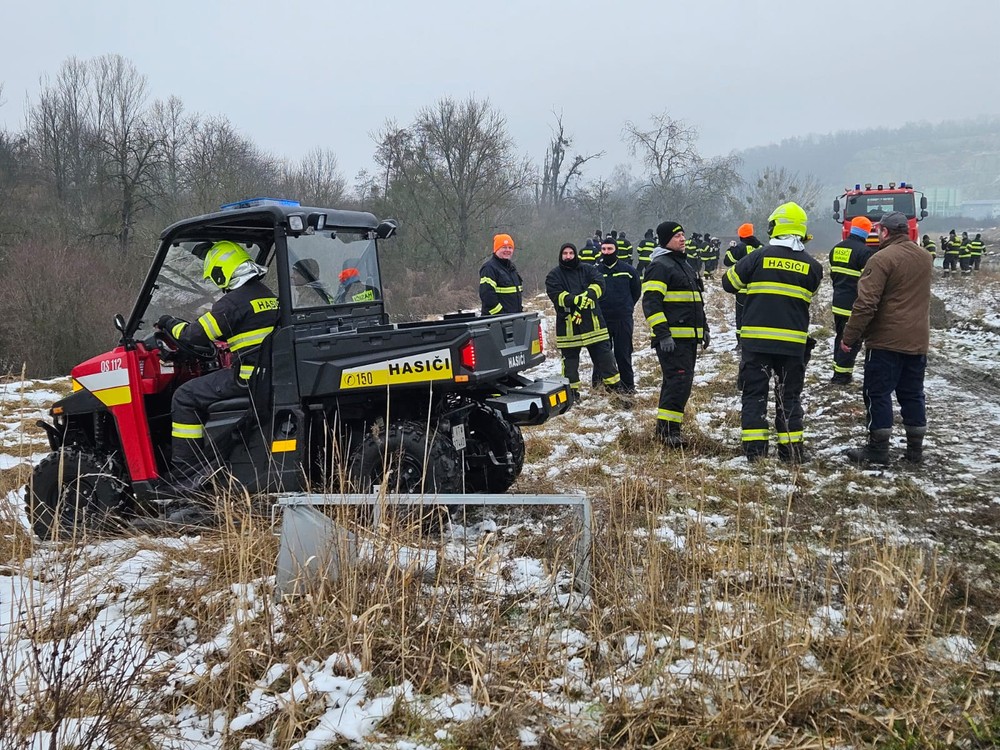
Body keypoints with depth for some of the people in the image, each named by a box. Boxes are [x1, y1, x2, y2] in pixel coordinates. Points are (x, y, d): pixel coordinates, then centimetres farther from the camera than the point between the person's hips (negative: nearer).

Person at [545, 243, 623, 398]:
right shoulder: (554, 275, 3)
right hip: (567, 324, -1)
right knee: (570, 359, 8)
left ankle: (614, 385, 16)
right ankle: (571, 390, 20)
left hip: (592, 321, 1)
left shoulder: (587, 270, 9)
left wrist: (587, 296, -25)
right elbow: (557, 295, -13)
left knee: (603, 354, 6)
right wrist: (576, 300, -26)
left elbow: (599, 283, -7)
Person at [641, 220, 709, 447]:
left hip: (689, 336, 10)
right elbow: (651, 302, -18)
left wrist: (704, 328, 25)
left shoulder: (684, 265, 22)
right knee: (679, 380, -15)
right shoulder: (660, 266, -9)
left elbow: (696, 301, 30)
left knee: (680, 381, 12)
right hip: (672, 338, -10)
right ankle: (668, 430, -11)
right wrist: (662, 333, -24)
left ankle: (664, 429, 19)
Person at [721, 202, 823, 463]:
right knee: (789, 395, 13)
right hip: (793, 341, 2)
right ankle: (791, 449, 14)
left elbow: (729, 282, 2)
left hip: (757, 339, -2)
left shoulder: (760, 257, -7)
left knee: (755, 393, 6)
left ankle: (754, 448, 3)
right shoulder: (812, 266, 1)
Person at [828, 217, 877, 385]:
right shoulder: (865, 252, -17)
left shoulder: (836, 248, 9)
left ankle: (839, 370, 24)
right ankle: (841, 375, 2)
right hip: (854, 305, -8)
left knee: (840, 336, 18)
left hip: (838, 303, 8)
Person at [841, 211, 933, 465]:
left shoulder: (882, 259, -15)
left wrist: (850, 336, -14)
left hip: (886, 340, -7)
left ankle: (878, 449, 2)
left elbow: (866, 304, -19)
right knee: (912, 394, 13)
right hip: (918, 340, 7)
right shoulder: (925, 257, 11)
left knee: (878, 394, 0)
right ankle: (915, 449, 17)